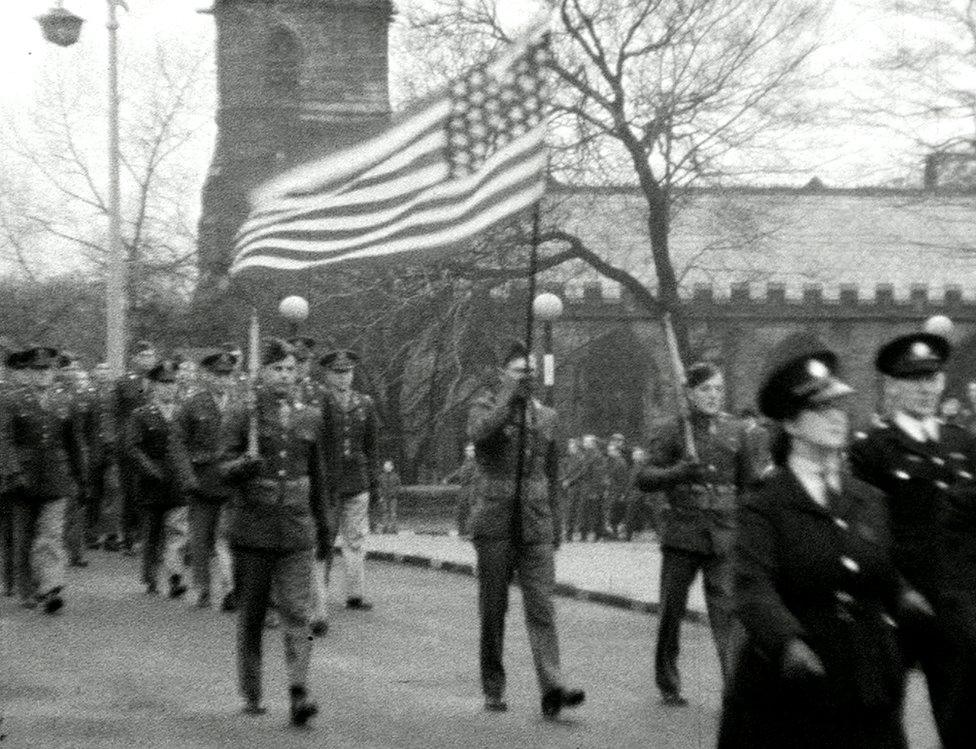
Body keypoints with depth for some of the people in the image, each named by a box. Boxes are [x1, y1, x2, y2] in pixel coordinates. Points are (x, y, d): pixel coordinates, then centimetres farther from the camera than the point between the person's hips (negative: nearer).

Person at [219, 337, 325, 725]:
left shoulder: (310, 417, 9)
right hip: (252, 528, -1)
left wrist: (323, 527, 18)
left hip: (296, 529, 2)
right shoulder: (243, 415, -1)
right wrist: (247, 461, -25)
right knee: (251, 616, 7)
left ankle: (299, 692, -17)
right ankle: (251, 694, 18)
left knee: (297, 613, -9)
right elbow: (226, 470, -3)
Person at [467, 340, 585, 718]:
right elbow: (479, 431, -24)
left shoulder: (546, 416, 14)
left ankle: (552, 688, -18)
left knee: (541, 607, -9)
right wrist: (509, 395, -15)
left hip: (537, 524, 3)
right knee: (493, 611, 4)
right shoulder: (486, 407, 2)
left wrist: (556, 524, 17)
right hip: (496, 521, -3)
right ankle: (493, 691, 13)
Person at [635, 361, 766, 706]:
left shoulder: (735, 430, 10)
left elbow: (748, 481, 17)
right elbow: (644, 479, -4)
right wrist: (681, 471, -18)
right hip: (682, 532, -1)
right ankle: (669, 687, 21)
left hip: (724, 533, 1)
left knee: (727, 609, -10)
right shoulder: (673, 430, 1)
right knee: (672, 612, 7)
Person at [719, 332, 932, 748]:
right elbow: (753, 587, -19)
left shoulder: (870, 500, 12)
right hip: (788, 695, -4)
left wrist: (905, 597, -2)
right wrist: (789, 643, -36)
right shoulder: (764, 505, -5)